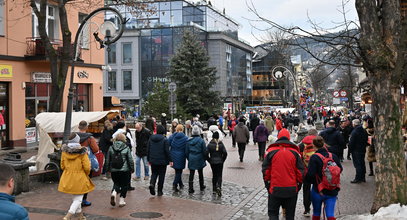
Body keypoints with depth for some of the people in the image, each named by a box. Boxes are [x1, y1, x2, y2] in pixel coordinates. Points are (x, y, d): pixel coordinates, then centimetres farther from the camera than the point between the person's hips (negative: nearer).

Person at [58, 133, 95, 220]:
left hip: (67, 178, 6)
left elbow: (62, 166, 7)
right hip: (79, 178, -6)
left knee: (75, 198, 21)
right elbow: (87, 167, -15)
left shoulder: (64, 151, 0)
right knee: (78, 199, 3)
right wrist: (86, 175, 5)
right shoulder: (82, 152, -14)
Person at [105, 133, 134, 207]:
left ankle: (114, 192, -11)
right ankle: (121, 200, 9)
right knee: (124, 185, 10)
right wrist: (132, 169, 6)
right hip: (125, 170, -3)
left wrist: (109, 169, 19)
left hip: (114, 170, 3)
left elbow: (108, 160, 7)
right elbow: (130, 160, -5)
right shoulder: (126, 148, -7)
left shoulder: (111, 148, 1)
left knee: (116, 183, 19)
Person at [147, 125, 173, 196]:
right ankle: (159, 191, 11)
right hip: (162, 161, -3)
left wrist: (149, 159, 17)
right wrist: (170, 160, -4)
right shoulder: (164, 140, -12)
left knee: (154, 173, 18)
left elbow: (148, 150, 8)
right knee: (161, 175, 8)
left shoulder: (151, 139, 2)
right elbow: (167, 151, -12)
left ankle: (152, 184, -11)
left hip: (153, 161, 4)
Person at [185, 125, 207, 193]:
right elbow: (204, 151, -7)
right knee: (200, 173, 16)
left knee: (191, 174, 4)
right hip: (199, 159, -1)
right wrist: (204, 159, 8)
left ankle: (191, 188, 1)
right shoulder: (201, 140, -11)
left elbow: (186, 152, 4)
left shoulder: (189, 141, -3)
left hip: (191, 160, 1)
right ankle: (201, 186, 30)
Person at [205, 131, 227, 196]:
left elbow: (206, 154, -9)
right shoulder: (221, 144, -5)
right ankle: (218, 186, -20)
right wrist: (222, 160, 4)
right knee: (219, 175, 4)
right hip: (220, 162, -1)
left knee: (214, 175, 13)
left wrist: (209, 160, 4)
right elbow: (225, 153, -10)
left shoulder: (210, 144, -6)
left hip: (212, 162, 1)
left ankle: (214, 189, 16)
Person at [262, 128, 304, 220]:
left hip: (275, 188, -1)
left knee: (273, 212, 9)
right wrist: (298, 185, 14)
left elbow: (265, 170, -1)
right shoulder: (295, 152, 1)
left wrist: (267, 184, 9)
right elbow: (300, 171, 3)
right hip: (292, 189, 2)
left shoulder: (271, 151, -3)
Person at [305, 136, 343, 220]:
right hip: (332, 191, 3)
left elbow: (310, 174, -21)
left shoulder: (314, 157, -16)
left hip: (318, 191, -3)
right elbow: (340, 169, 11)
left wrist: (309, 181, 0)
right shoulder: (333, 156, -1)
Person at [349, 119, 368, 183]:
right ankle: (363, 177, 22)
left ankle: (358, 178, -2)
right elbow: (366, 140, 13)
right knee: (362, 163, 15)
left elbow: (351, 142, -17)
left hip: (356, 151, -8)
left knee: (357, 164, -4)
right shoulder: (364, 131, 5)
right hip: (363, 150, 8)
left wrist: (350, 149, -5)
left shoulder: (354, 132, -18)